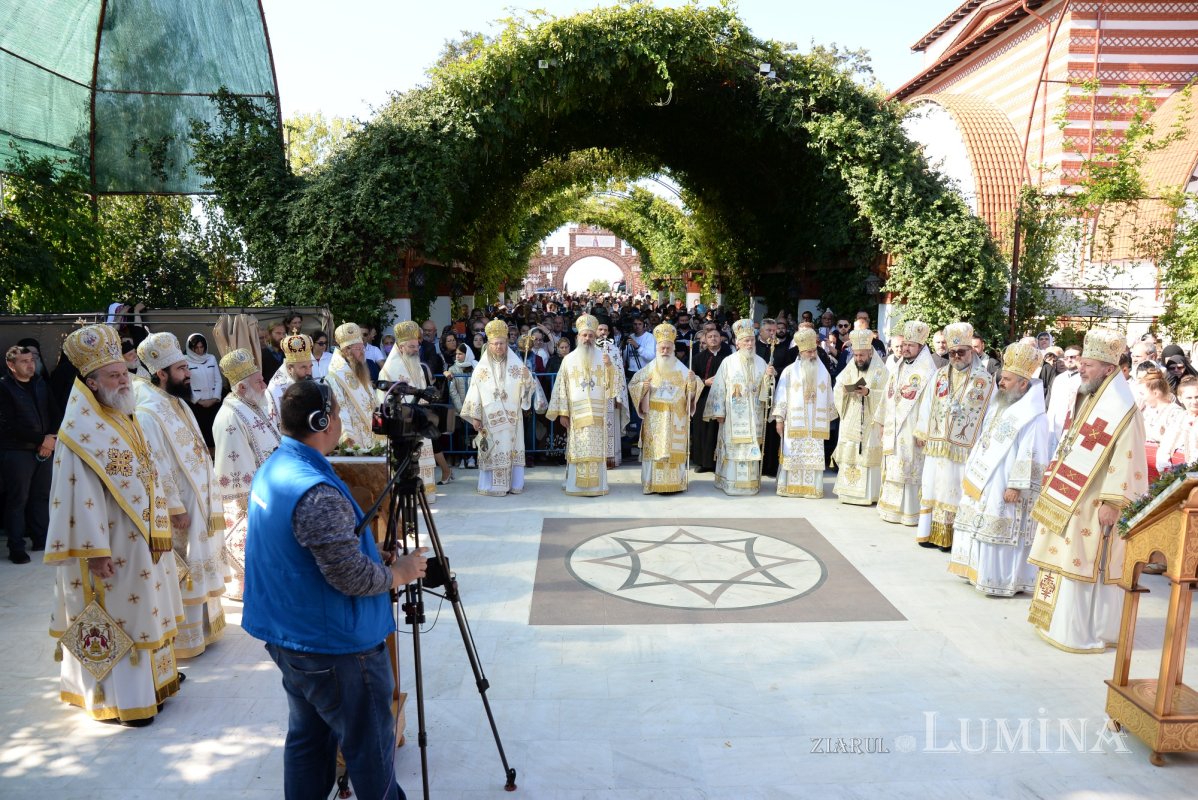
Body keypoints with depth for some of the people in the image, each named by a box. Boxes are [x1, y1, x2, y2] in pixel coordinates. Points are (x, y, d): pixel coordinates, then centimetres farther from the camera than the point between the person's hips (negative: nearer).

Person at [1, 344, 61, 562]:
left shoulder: (40, 383, 11)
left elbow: (55, 412, 11)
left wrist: (52, 437, -5)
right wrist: (41, 439, -15)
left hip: (45, 449, 5)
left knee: (42, 496, 12)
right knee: (18, 499, 0)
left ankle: (40, 539, 23)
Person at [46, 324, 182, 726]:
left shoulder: (126, 420, 10)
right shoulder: (81, 432, -16)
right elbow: (81, 496, -20)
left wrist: (159, 526, 14)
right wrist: (95, 550, -21)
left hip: (142, 540, 8)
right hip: (112, 547, -8)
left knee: (142, 608, 17)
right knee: (117, 617, 2)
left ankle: (150, 680, 30)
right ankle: (118, 697, 15)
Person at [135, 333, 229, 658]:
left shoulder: (179, 404, 10)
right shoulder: (149, 414, -19)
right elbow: (157, 468, -21)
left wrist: (210, 496, 15)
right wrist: (175, 509, -20)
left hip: (199, 503, 9)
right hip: (178, 509, -9)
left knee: (199, 568, 19)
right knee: (181, 574, 2)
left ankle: (201, 625, 32)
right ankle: (183, 638, 14)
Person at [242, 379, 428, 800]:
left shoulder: (271, 469, 3)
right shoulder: (318, 492, -29)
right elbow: (351, 577, -27)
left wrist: (374, 556, 10)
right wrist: (399, 573, -9)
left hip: (288, 636, 9)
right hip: (334, 646, -9)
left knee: (307, 737, 21)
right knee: (371, 748, 8)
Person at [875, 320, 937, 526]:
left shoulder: (927, 372, -9)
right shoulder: (897, 369, 13)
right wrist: (883, 423, 15)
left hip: (912, 431, -7)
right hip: (893, 430, 7)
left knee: (911, 469, -3)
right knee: (892, 468, 11)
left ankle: (911, 511, 4)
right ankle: (893, 507, 20)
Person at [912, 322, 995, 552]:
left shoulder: (985, 380, -2)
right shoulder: (939, 376, 9)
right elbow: (927, 405, 11)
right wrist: (921, 433, 8)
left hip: (964, 448, -4)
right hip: (936, 444, 4)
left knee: (957, 491, -1)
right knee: (934, 487, 7)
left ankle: (952, 537, 6)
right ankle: (932, 532, 15)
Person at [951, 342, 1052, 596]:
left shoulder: (1033, 417, -16)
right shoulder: (999, 406, 12)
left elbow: (1030, 457, -20)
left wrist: (1016, 485, -22)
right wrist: (971, 470, 18)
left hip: (1003, 487, -9)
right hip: (983, 482, 9)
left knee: (1000, 531, -4)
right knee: (981, 527, 15)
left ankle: (1002, 580, 5)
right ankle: (980, 570, 27)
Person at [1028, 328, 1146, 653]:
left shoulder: (1122, 410, -16)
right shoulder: (1085, 398, 11)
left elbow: (1126, 461, -20)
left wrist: (1112, 503, -21)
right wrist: (1053, 481, 17)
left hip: (1092, 504, -9)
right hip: (1068, 498, 9)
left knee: (1088, 563, 0)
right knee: (1064, 557, 14)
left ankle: (1088, 631, 11)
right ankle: (1060, 620, 26)